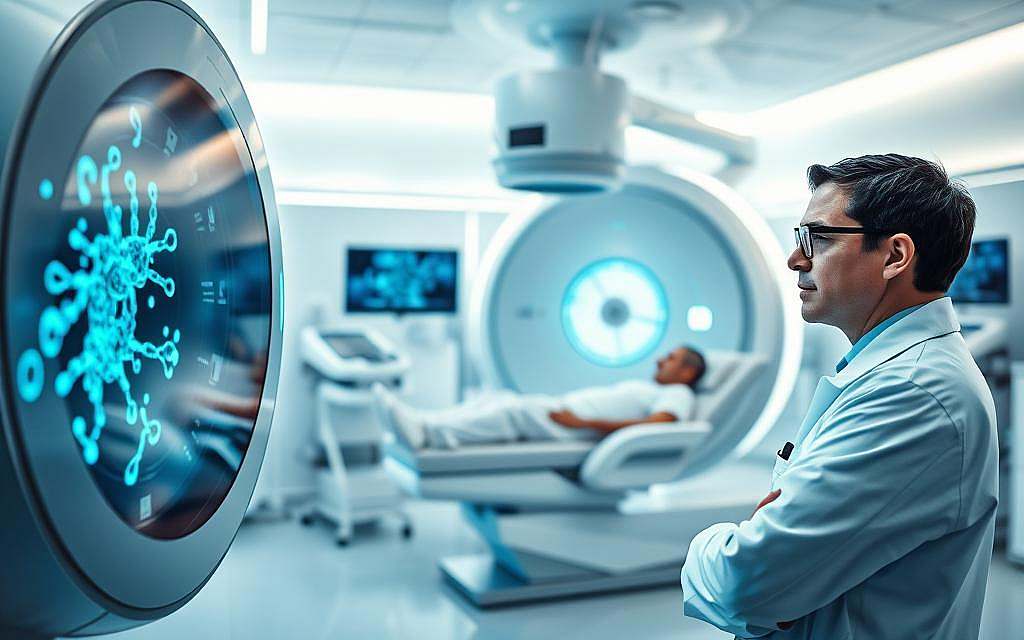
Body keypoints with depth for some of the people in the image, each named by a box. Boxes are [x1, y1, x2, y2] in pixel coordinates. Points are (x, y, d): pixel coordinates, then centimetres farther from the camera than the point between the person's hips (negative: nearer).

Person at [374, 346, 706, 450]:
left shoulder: (678, 394, 2)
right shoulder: (646, 387, 33)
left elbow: (654, 424, -17)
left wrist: (584, 422, -23)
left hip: (582, 430, -9)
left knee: (515, 411, -27)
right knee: (502, 399, -9)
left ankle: (428, 435, -35)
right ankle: (420, 422, -23)